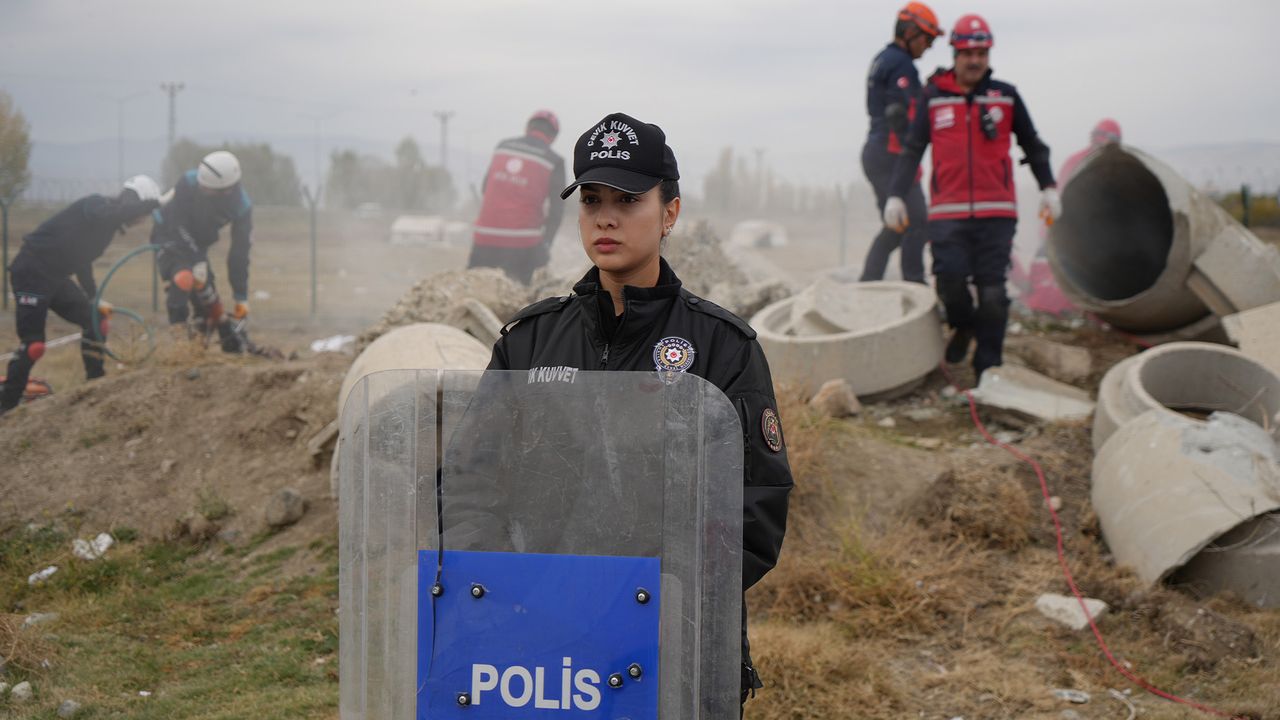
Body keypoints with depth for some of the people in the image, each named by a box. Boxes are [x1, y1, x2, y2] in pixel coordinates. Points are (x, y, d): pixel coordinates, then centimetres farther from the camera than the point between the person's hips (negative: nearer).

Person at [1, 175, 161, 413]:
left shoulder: (109, 224, 12)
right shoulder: (96, 205, -15)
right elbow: (115, 213, -42)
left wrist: (94, 299, 21)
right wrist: (156, 203, -38)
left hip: (55, 276, 9)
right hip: (31, 272, -9)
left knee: (96, 322, 7)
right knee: (33, 344, -11)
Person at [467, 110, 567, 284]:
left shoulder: (503, 146, 10)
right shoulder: (554, 162, 0)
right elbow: (557, 208, -3)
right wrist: (546, 243, 4)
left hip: (486, 237, 3)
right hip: (523, 241, -3)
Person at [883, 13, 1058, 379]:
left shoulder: (1006, 96, 7)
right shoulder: (933, 96, 6)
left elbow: (1032, 145, 17)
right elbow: (912, 150, 8)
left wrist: (1048, 188, 9)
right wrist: (896, 195, 1)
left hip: (996, 212, 0)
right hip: (947, 212, 0)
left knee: (992, 292, -4)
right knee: (950, 283, -9)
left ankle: (988, 369, 5)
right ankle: (963, 326, 25)